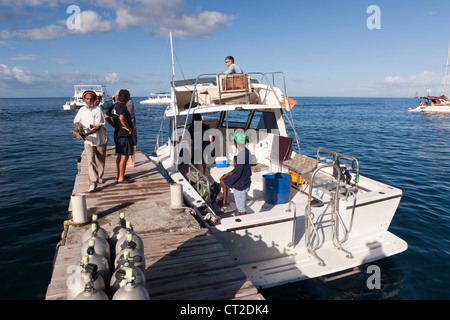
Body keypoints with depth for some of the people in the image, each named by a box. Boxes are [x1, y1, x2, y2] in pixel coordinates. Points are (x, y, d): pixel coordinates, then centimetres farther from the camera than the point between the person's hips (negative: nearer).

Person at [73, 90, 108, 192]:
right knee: (91, 161, -13)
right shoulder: (82, 110, 3)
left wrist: (87, 133, -26)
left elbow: (99, 127, -17)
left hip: (100, 139, -1)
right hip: (88, 140, 1)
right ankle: (93, 183, -15)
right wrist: (80, 130, -11)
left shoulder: (98, 110, -11)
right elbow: (76, 121, 11)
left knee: (100, 160, 13)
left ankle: (99, 177, 38)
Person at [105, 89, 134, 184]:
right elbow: (121, 118, -35)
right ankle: (121, 178, -1)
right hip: (124, 135, -10)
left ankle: (118, 175, 29)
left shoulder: (114, 106, 11)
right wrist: (128, 128, -23)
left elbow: (106, 116, 21)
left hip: (117, 134, 10)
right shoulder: (122, 106, -17)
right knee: (124, 156, -5)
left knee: (120, 155, 18)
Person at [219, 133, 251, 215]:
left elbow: (237, 174, -25)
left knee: (242, 210, 4)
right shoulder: (246, 152, 3)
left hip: (240, 186, -10)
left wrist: (226, 183, -13)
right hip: (242, 183, 10)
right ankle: (224, 203, 29)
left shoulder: (241, 155, -27)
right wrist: (227, 174, 10)